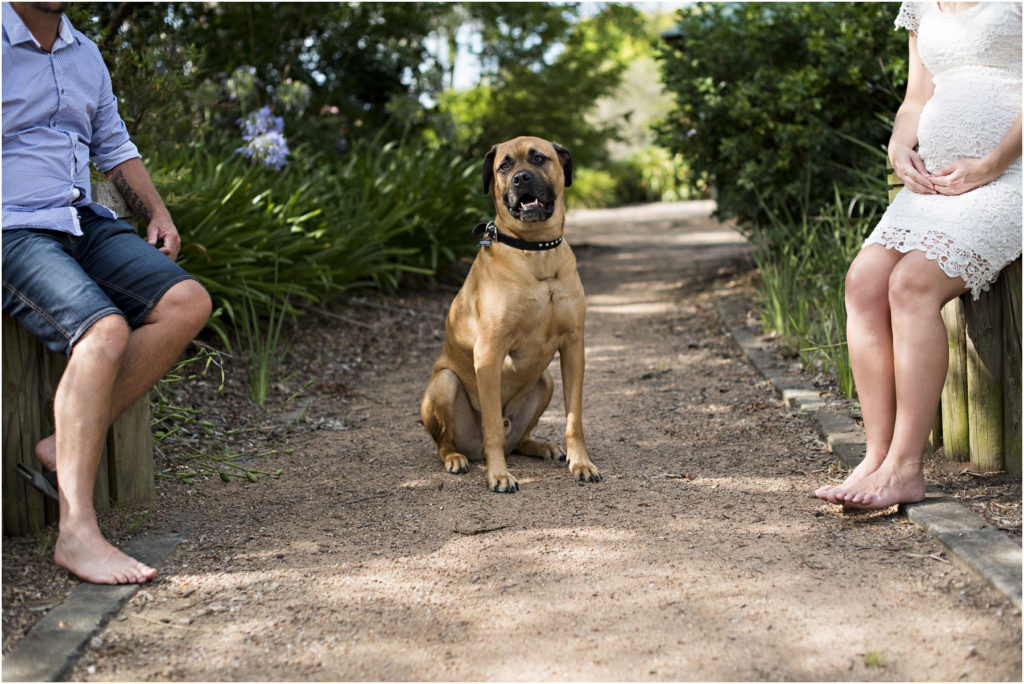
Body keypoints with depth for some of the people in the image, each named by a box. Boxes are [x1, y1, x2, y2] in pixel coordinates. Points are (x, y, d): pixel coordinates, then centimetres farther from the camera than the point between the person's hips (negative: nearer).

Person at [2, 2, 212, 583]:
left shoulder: (86, 55, 17)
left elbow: (114, 147, 26)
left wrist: (159, 214, 12)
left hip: (83, 223, 7)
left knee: (188, 303, -14)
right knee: (105, 331, -31)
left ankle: (73, 444, -11)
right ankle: (76, 531, -32)